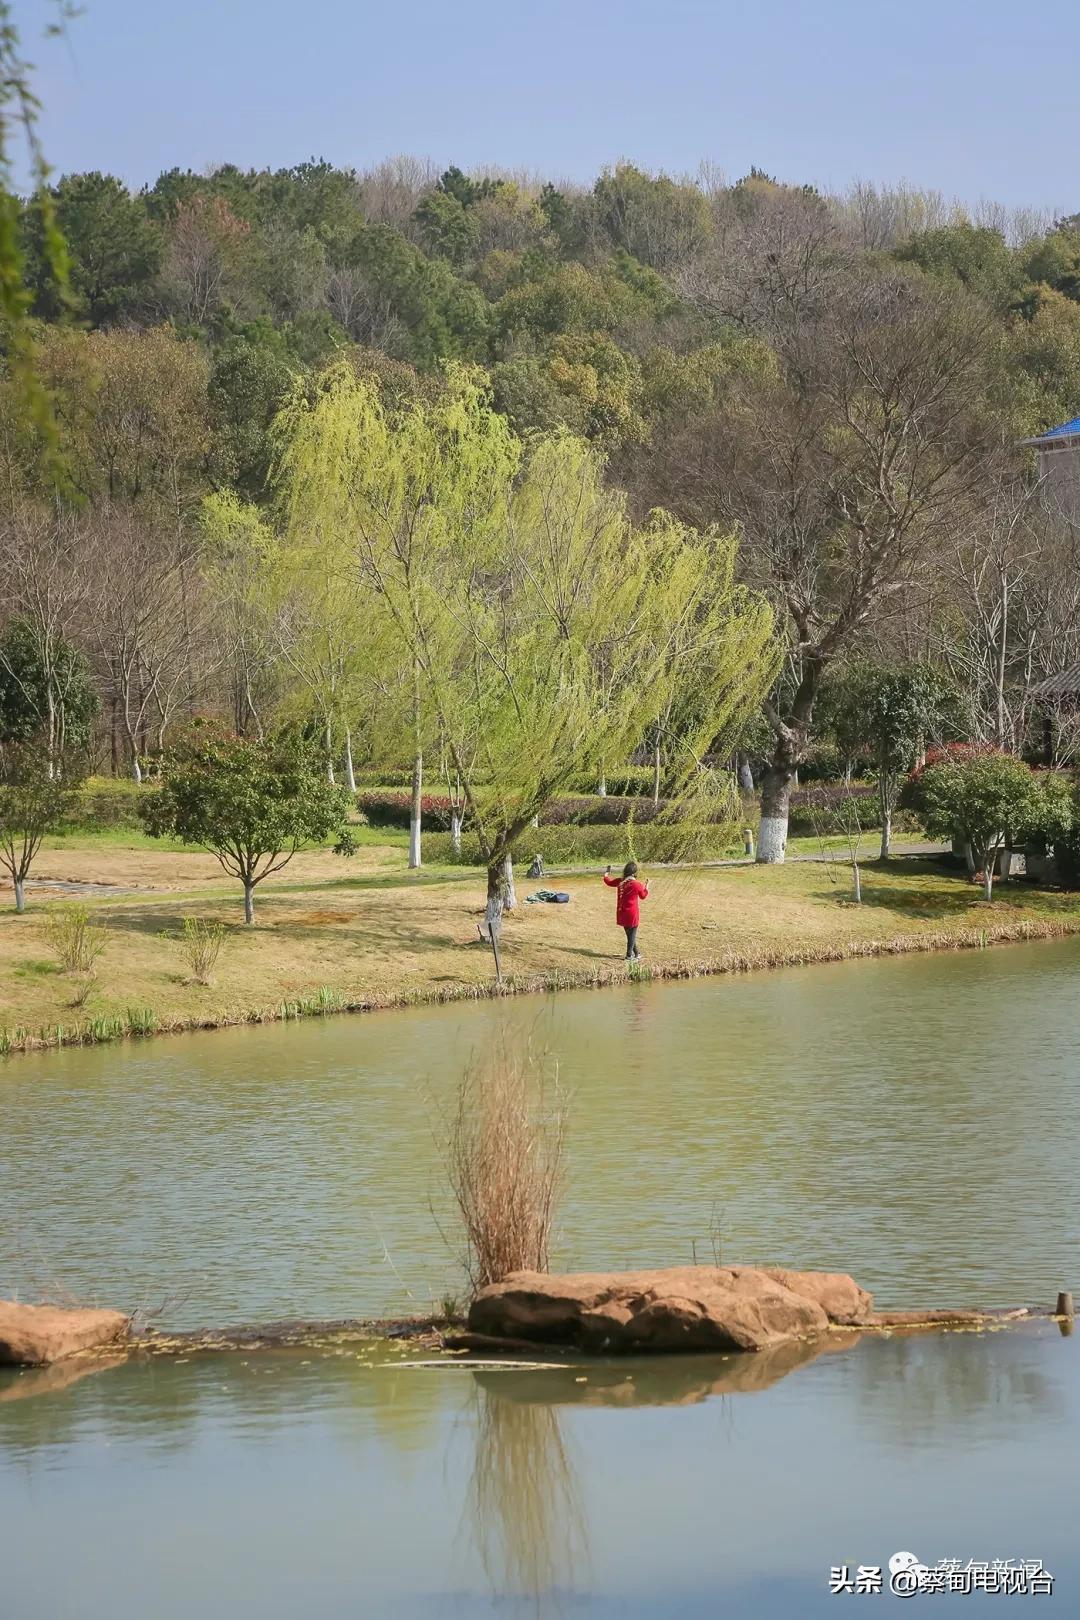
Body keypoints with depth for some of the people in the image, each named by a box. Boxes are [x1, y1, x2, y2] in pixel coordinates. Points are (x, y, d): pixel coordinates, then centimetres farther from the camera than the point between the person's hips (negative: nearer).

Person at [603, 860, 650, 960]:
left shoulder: (620, 882, -4)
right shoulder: (637, 884, -16)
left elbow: (609, 881, 16)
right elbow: (643, 896, 1)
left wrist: (606, 874, 35)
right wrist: (646, 886, 15)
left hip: (622, 913, 5)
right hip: (633, 914, -5)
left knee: (629, 934, 16)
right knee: (632, 934, 7)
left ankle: (636, 953, 26)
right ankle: (629, 955, 9)